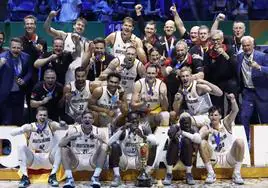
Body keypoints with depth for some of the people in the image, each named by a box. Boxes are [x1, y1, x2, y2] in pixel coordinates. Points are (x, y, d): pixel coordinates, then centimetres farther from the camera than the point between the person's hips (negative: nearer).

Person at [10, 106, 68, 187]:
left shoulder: (51, 125, -2)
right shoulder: (30, 126, -4)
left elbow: (65, 127, -18)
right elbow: (12, 133, -16)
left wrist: (63, 125, -44)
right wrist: (26, 129, -36)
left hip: (49, 159, 0)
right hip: (33, 160, 0)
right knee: (21, 147, -23)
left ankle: (53, 176, -22)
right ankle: (25, 177, -22)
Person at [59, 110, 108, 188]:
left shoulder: (98, 131, -3)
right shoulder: (74, 130, -5)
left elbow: (107, 148, -10)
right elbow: (60, 144, -13)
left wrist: (99, 138, -27)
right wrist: (71, 137, -29)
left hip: (92, 162, 0)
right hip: (76, 162, 0)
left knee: (103, 147, -22)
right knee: (64, 148, -22)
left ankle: (96, 177, -23)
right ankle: (69, 178, -26)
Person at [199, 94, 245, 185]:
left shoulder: (225, 123, 2)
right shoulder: (206, 128, 2)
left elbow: (235, 111, -16)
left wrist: (233, 100, -37)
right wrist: (208, 132, -35)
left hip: (229, 158, 0)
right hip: (214, 158, 0)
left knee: (239, 141, -25)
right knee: (202, 143, -24)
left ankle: (237, 174, -16)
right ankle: (211, 174, -14)